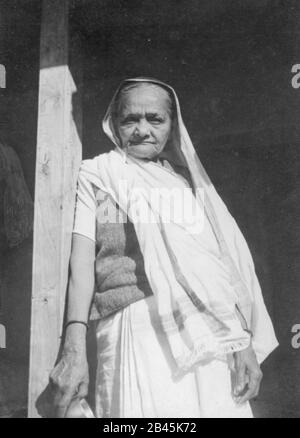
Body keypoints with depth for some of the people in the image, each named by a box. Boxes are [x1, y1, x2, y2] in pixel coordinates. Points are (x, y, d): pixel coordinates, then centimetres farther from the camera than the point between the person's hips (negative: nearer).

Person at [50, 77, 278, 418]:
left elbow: (227, 261, 14)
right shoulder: (97, 172, 12)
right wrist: (74, 347, -11)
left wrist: (245, 342, 4)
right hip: (136, 327, -3)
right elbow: (83, 252, 0)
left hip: (210, 331, 3)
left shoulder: (188, 179, 20)